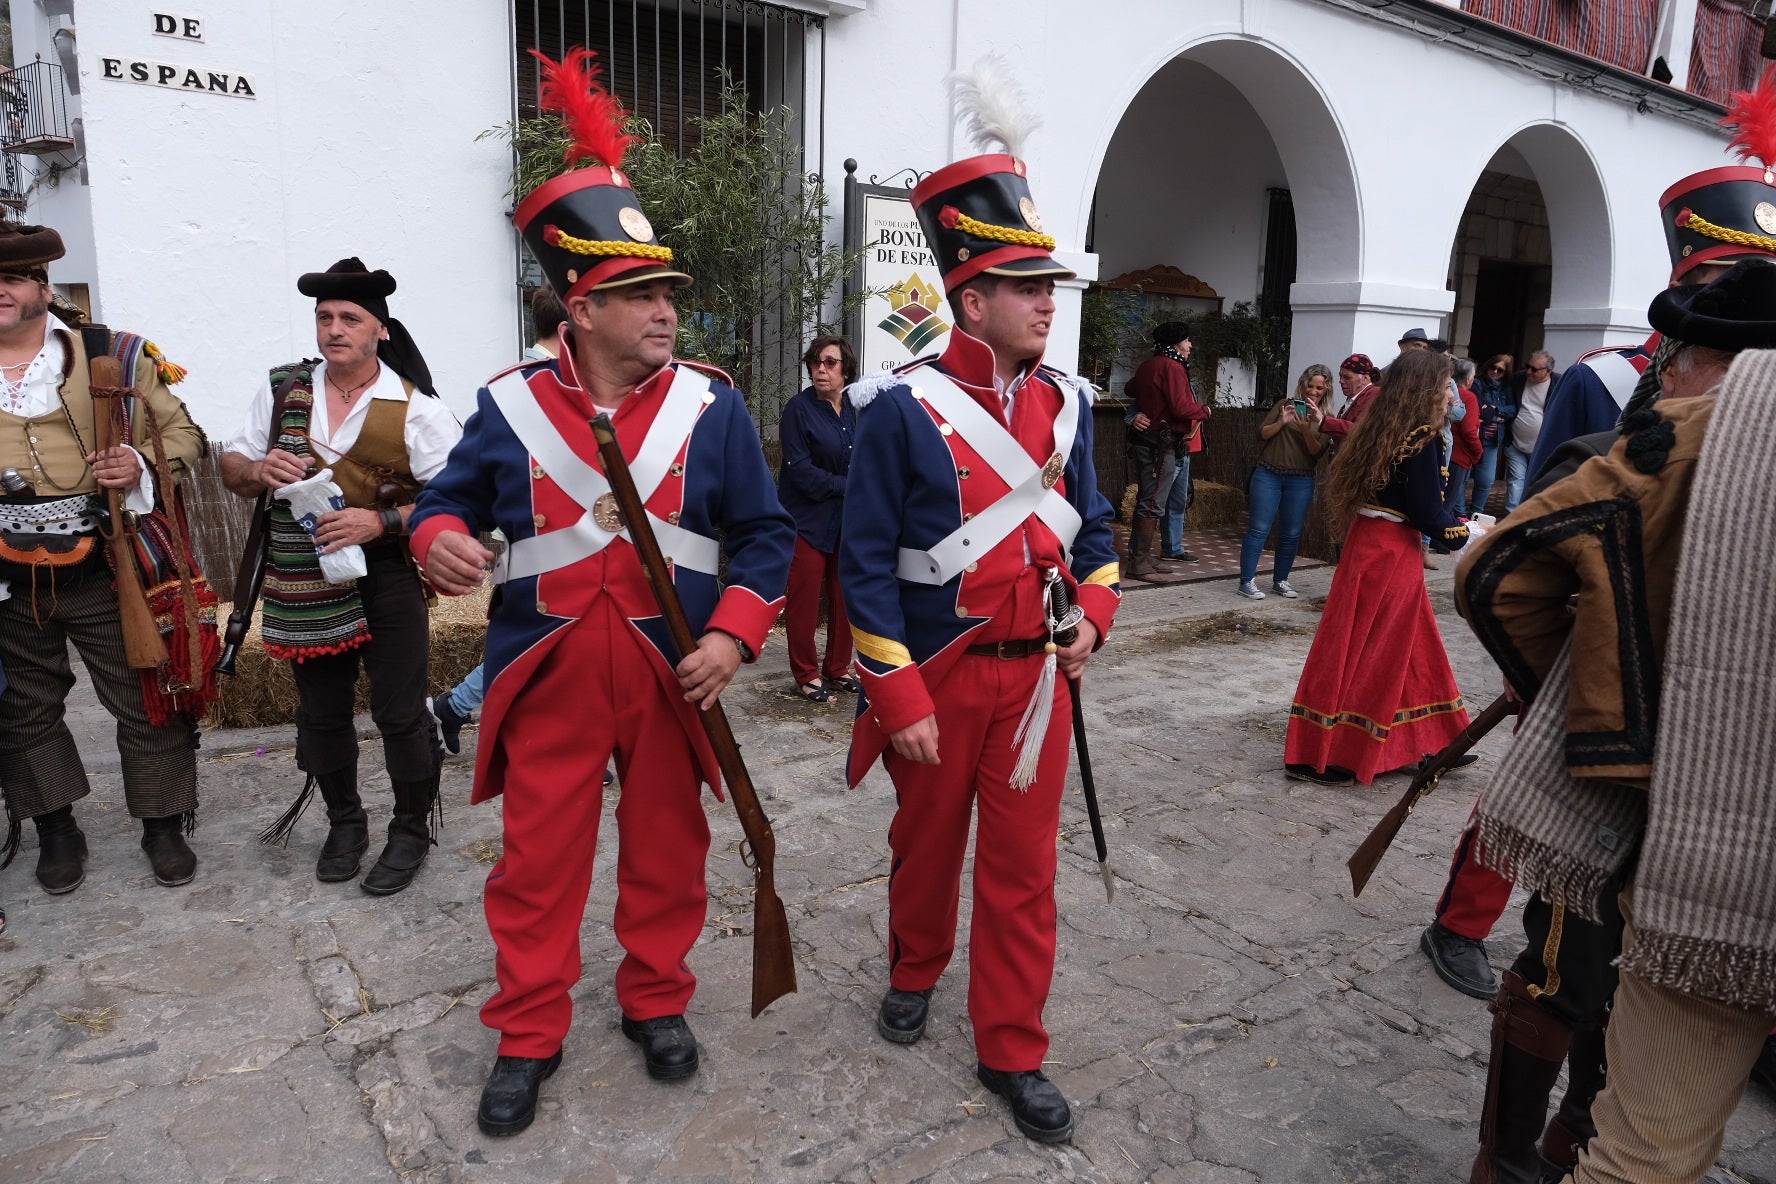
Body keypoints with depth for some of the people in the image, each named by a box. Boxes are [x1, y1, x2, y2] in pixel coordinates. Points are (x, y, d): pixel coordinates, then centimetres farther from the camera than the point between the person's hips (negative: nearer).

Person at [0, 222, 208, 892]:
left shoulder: (113, 359, -2)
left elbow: (183, 433, 3)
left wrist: (143, 469, -17)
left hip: (103, 575, -3)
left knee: (146, 700, 4)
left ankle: (163, 825, 22)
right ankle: (56, 831, 33)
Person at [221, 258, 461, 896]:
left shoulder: (414, 407, -8)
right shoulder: (281, 389, 6)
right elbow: (231, 468, 13)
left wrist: (382, 521, -23)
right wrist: (259, 470, -10)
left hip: (387, 577, -4)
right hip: (304, 584, 4)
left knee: (400, 714, 2)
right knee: (321, 712, 15)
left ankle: (411, 830, 21)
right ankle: (345, 821, 35)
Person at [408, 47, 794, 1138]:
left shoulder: (711, 404, -3)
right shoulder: (511, 406, -1)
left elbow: (766, 534, -1)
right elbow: (450, 500, 10)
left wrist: (733, 637, -14)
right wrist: (442, 542, -14)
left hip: (675, 675, 0)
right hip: (550, 677, 0)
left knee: (667, 850, 14)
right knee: (538, 861, 10)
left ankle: (658, 1000, 38)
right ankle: (528, 1035, 31)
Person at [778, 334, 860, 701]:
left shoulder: (854, 410, 6)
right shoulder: (798, 409, -8)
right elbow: (799, 469, -14)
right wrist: (845, 487, -13)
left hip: (847, 520, 5)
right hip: (808, 518, -5)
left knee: (844, 598, 9)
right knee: (805, 599, 0)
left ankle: (838, 669, 24)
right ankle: (806, 675, 13)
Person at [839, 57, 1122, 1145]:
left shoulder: (1066, 402, 3)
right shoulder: (903, 408, -12)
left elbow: (1093, 524, 14)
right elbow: (868, 564, -12)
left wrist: (1093, 612, -4)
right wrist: (900, 701, -13)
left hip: (1036, 674, 4)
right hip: (939, 675, -3)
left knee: (1024, 865, 10)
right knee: (928, 843, 17)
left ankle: (1013, 1051, 25)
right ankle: (916, 972, 45)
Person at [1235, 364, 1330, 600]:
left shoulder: (1324, 419, 9)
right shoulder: (1284, 405, 8)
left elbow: (1317, 451, -4)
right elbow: (1262, 433, 1)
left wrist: (1307, 429, -21)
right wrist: (1281, 422, -17)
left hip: (1300, 481, 2)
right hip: (1268, 474, -2)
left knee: (1291, 533, 4)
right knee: (1259, 528, -7)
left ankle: (1280, 581, 17)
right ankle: (1247, 581, -6)